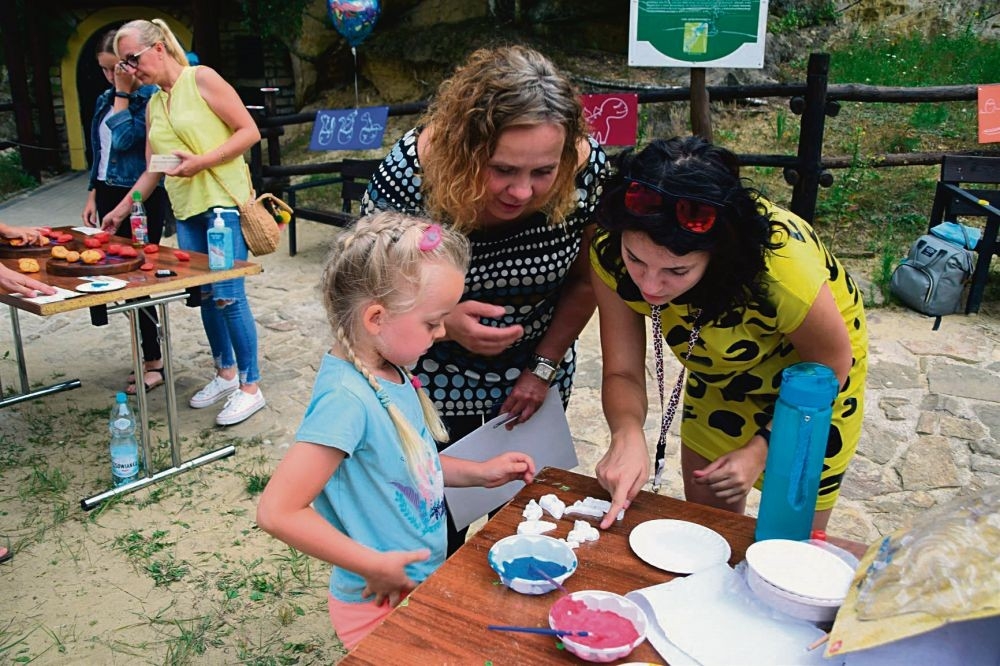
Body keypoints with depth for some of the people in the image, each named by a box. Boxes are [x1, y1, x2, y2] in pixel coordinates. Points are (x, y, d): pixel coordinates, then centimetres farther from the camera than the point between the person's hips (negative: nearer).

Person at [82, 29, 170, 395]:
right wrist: (93, 196, 17)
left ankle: (153, 362, 6)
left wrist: (123, 93, -14)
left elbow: (124, 139, -21)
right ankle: (150, 351, 19)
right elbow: (100, 152, 19)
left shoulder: (151, 97, -10)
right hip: (110, 195, 8)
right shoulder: (105, 100, 13)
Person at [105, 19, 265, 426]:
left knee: (228, 295, -9)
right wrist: (121, 209, 15)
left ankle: (250, 387, 1)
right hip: (186, 209, 7)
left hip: (224, 200, -7)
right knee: (205, 295, 10)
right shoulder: (153, 106, 16)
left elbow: (250, 131, -10)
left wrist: (201, 161, -17)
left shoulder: (201, 79, -4)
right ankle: (225, 373, 25)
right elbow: (152, 170, 20)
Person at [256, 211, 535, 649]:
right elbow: (277, 512, -29)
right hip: (384, 606, -8)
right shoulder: (346, 399, -29)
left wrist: (478, 473, 4)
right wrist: (374, 566, -23)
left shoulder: (390, 372, -5)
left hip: (424, 584, 8)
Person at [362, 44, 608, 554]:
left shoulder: (586, 169, -24)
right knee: (439, 524, 11)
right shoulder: (410, 174, -30)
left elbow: (584, 281, -5)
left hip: (534, 375, 2)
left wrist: (544, 367, -7)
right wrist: (445, 321, -37)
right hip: (436, 379, -2)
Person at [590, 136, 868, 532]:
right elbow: (622, 374, -23)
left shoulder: (782, 266, -42)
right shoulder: (611, 254, -31)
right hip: (718, 375, 3)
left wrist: (760, 448, -22)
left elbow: (830, 366, -21)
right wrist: (627, 434, -43)